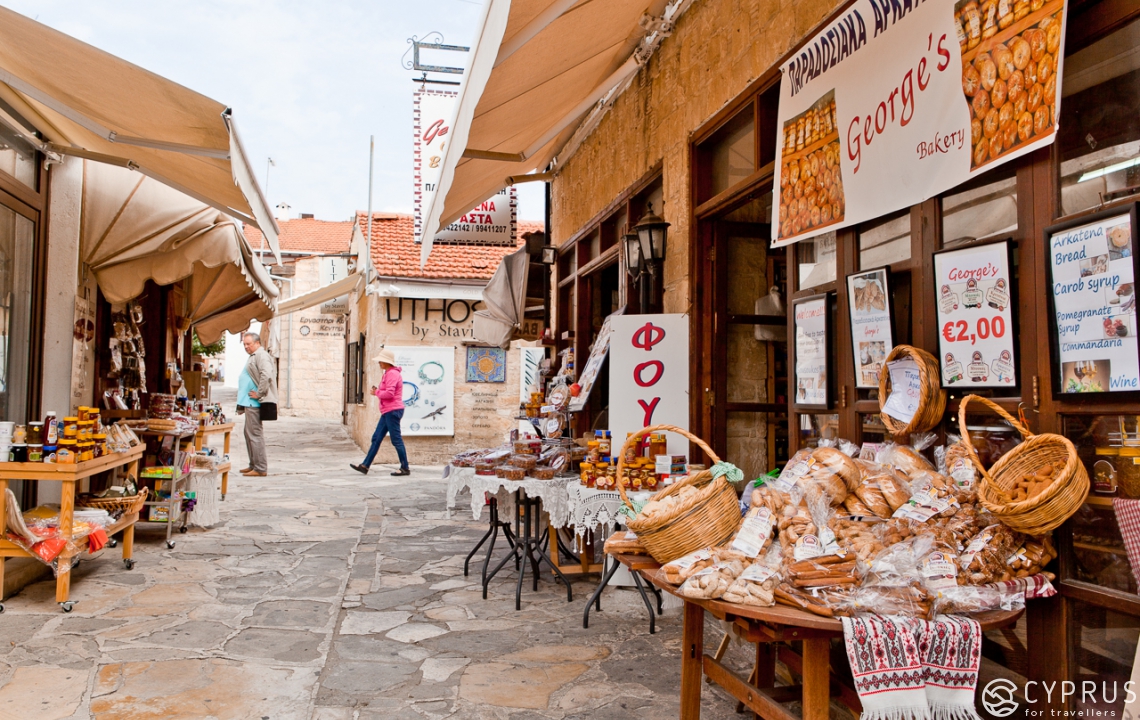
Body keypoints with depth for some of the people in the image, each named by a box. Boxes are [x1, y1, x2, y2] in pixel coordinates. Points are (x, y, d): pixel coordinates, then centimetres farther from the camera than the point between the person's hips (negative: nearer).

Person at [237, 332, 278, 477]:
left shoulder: (261, 356, -12)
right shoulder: (253, 357, 21)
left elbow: (266, 375, -28)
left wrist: (259, 394, -21)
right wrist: (242, 405, 24)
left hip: (254, 403, -11)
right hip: (249, 403, 11)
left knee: (254, 434, -10)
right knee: (249, 433, 15)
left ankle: (260, 468, -7)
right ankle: (253, 465, 23)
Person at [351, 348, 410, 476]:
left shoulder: (392, 374, -14)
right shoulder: (388, 373, 19)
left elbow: (389, 393, -23)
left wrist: (376, 392, -7)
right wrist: (377, 391, 4)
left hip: (393, 411, -11)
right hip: (388, 411, 11)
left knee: (396, 440, -5)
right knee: (376, 439, 10)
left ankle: (405, 468, 1)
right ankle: (365, 465, 13)